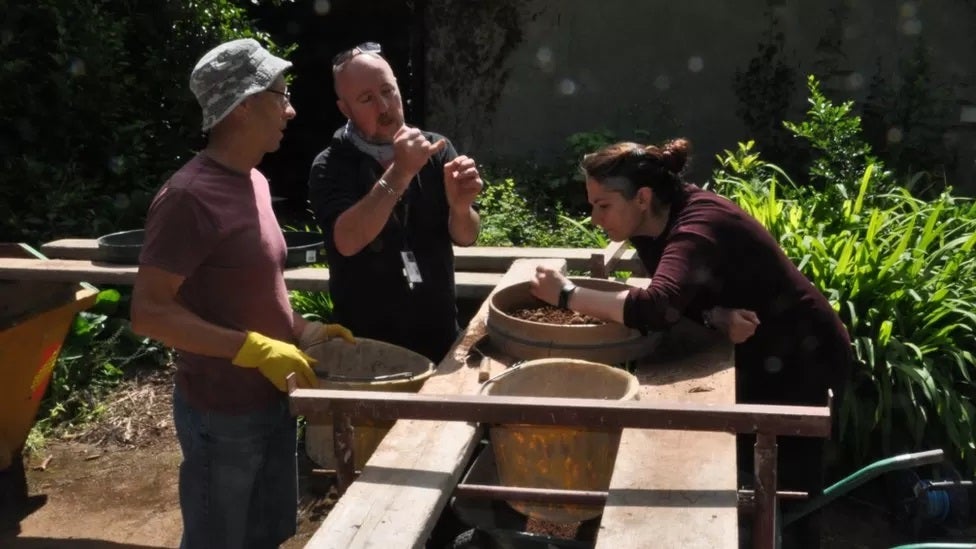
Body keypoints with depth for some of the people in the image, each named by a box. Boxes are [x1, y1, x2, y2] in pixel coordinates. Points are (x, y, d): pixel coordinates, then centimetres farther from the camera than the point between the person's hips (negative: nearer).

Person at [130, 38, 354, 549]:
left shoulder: (254, 181, 7)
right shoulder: (190, 195, -21)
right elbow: (149, 311, -22)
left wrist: (301, 329, 4)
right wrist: (256, 349, -26)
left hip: (271, 400, 8)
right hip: (223, 411, -8)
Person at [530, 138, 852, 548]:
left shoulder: (699, 226, -33)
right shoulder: (653, 223, -6)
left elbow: (656, 308, -48)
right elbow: (680, 299, -7)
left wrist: (567, 295, -37)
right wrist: (715, 317, -29)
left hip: (801, 360, -8)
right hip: (757, 357, 8)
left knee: (786, 494, 3)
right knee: (738, 469, 16)